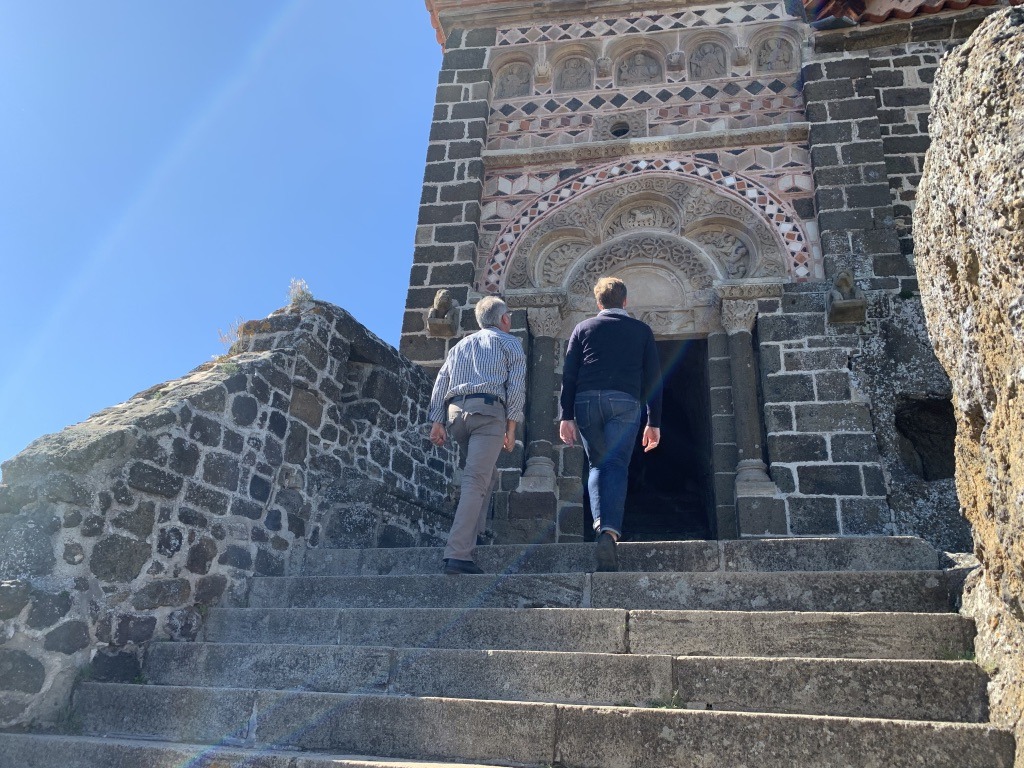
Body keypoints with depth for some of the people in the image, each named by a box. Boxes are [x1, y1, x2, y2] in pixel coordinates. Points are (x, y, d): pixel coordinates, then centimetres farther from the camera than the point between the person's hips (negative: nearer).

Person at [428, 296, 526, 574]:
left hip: (454, 411, 6)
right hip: (487, 410, -6)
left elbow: (440, 385, 17)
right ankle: (458, 554, -20)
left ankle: (473, 533, 18)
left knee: (486, 475, 23)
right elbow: (516, 386, 1)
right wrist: (511, 426, 0)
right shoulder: (510, 343, 15)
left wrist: (437, 422, 12)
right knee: (476, 482, -12)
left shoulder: (460, 346, 29)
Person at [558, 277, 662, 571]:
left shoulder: (584, 328, 19)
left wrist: (566, 416, 4)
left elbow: (568, 374, 8)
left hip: (586, 401, 1)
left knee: (597, 465, 16)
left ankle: (600, 523, 0)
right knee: (616, 467, -5)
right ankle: (610, 531, -23)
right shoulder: (641, 330, 19)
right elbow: (653, 377, 14)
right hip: (624, 401, -1)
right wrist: (654, 422, 15)